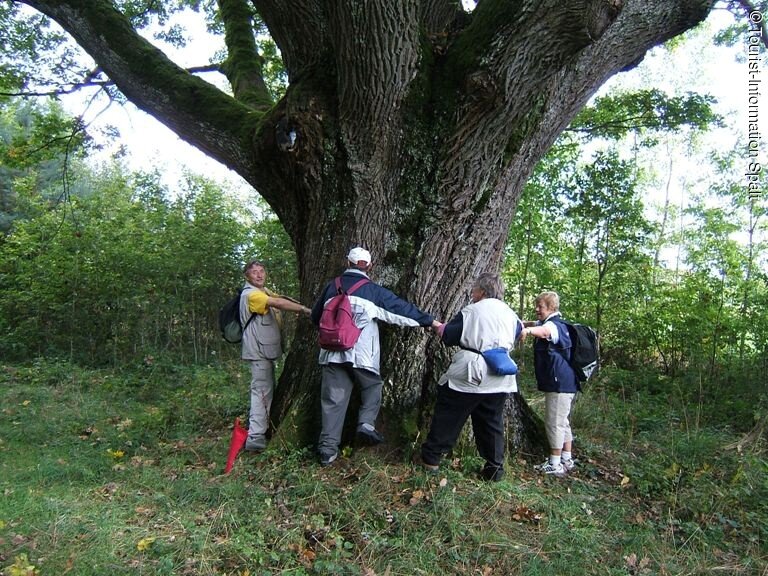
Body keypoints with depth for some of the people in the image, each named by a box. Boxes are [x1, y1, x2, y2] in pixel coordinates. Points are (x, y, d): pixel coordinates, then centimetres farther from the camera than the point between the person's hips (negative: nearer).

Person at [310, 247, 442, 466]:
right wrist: (432, 322, 7)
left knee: (333, 399, 7)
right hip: (362, 355, -3)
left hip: (332, 353, 3)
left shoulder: (332, 286, 7)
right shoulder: (373, 290, -3)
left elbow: (316, 316, 18)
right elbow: (401, 308, -1)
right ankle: (366, 424, 2)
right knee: (372, 386, 20)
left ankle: (328, 448, 7)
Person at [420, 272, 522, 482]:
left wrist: (440, 327, 14)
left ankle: (431, 457, 15)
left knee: (448, 416, 7)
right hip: (499, 379, 5)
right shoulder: (510, 314, 8)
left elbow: (449, 336, -6)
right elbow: (517, 335, 25)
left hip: (470, 373, -5)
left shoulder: (472, 311, -8)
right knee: (492, 423, 14)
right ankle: (494, 468, 15)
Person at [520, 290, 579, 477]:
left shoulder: (554, 325, -18)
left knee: (554, 422, -4)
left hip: (560, 383, -11)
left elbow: (545, 331, -40)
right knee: (562, 422, 18)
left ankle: (555, 464, 4)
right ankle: (567, 459, 29)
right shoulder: (547, 323, 16)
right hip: (563, 383, 11)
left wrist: (528, 330, -63)